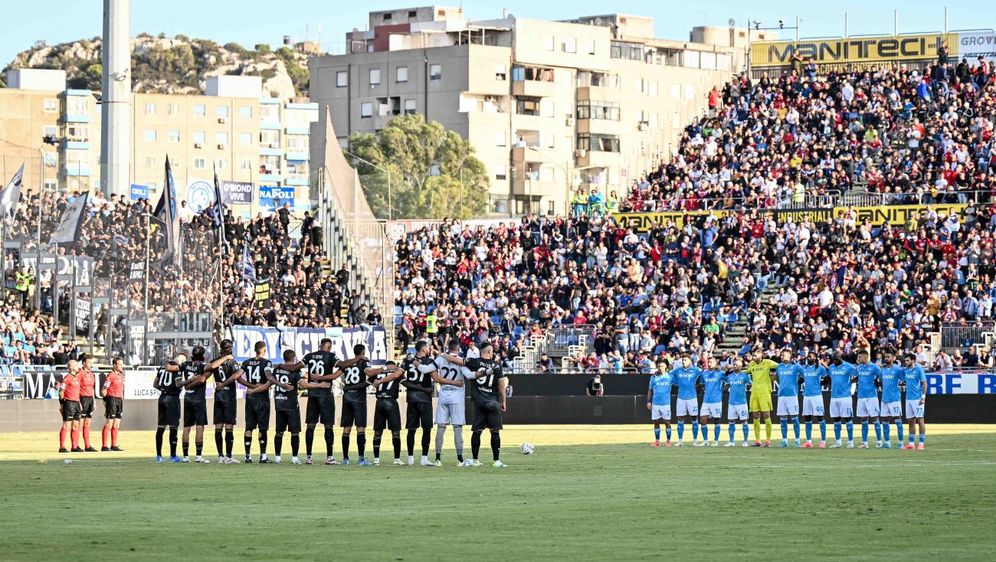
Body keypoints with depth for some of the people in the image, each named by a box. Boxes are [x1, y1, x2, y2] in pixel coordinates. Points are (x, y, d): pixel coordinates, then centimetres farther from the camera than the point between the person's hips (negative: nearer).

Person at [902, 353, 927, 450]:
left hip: (917, 398, -7)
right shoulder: (905, 370, 10)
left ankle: (922, 443, -4)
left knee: (920, 420, -6)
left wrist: (923, 396, -15)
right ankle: (911, 443, 14)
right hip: (908, 398, 7)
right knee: (910, 421, 9)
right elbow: (903, 380, 22)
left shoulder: (918, 369, -8)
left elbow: (924, 383, -10)